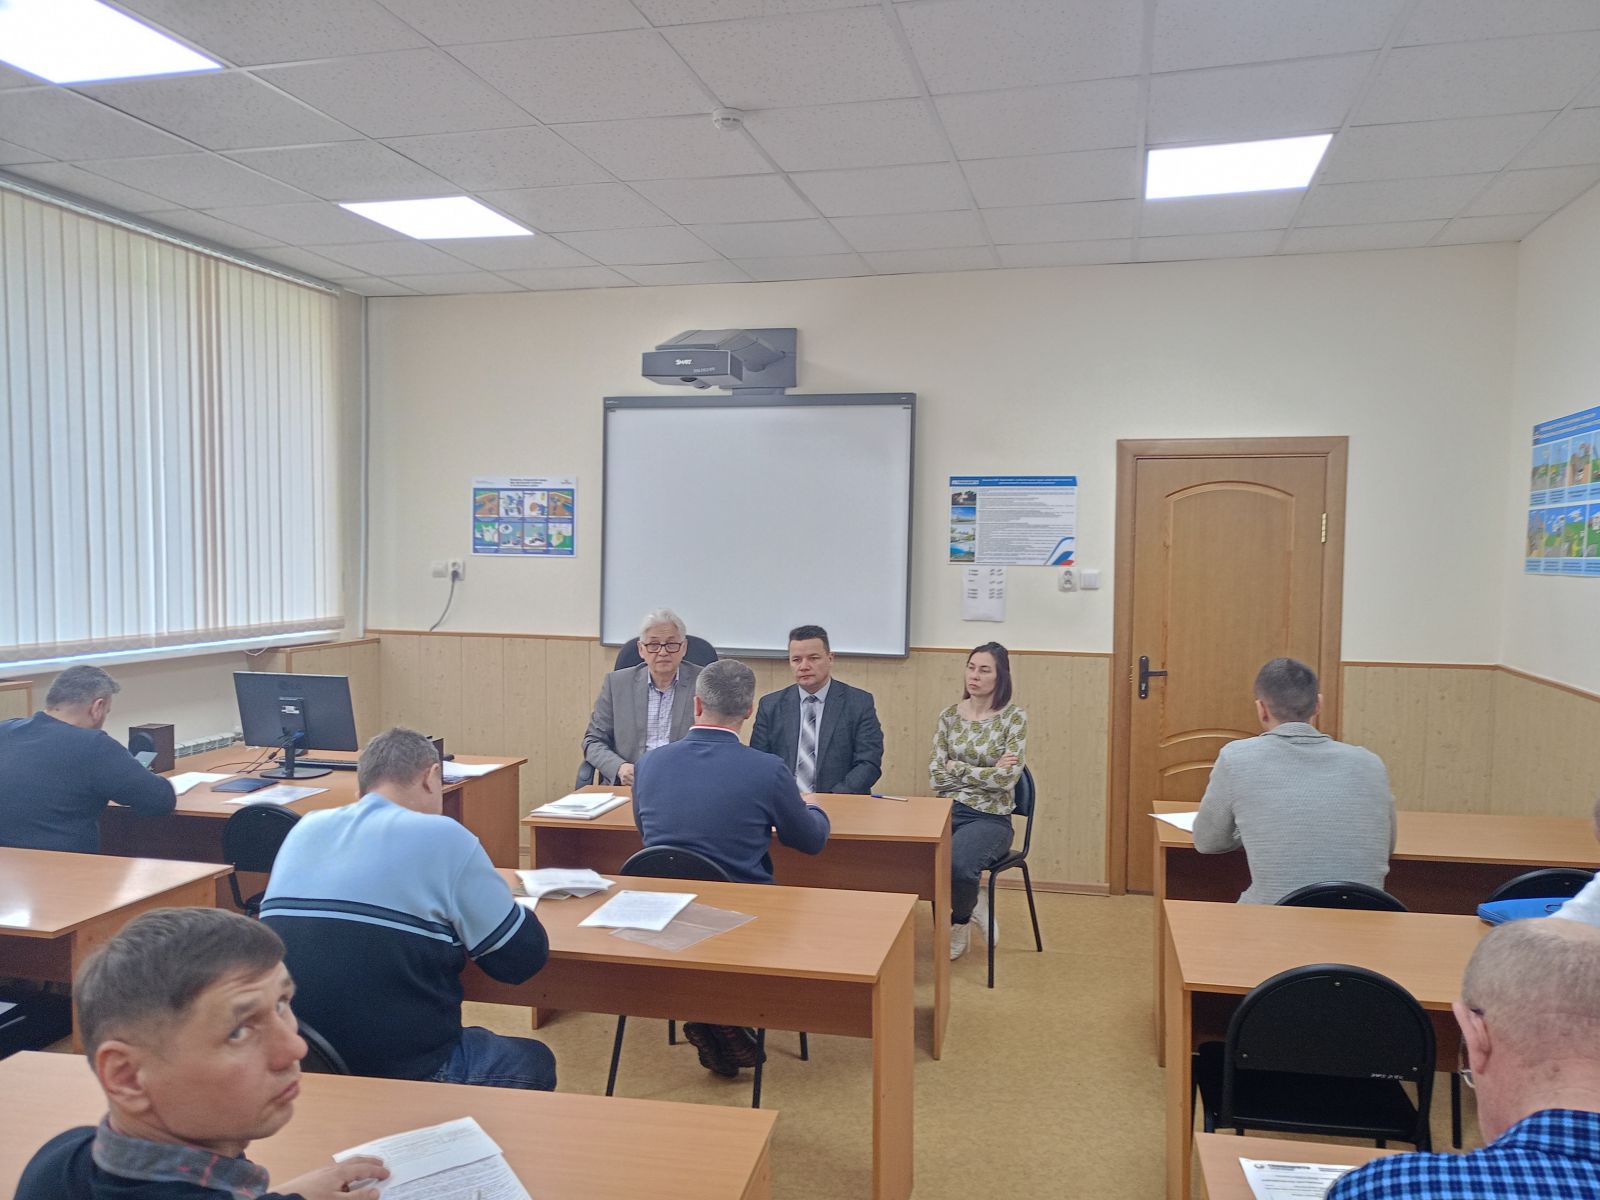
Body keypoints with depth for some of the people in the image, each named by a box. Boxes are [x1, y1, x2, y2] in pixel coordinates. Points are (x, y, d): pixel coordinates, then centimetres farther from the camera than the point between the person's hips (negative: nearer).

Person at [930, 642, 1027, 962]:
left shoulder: (1014, 718, -4)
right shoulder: (948, 716, 6)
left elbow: (1007, 778, -14)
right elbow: (936, 775, -2)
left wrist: (958, 767, -6)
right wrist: (986, 772, -10)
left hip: (990, 817, -3)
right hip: (947, 811, 3)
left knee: (957, 864, -33)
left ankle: (961, 920, 6)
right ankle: (971, 904, 3)